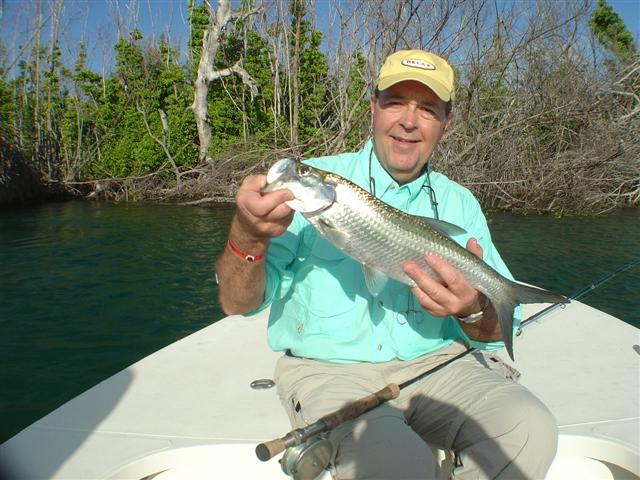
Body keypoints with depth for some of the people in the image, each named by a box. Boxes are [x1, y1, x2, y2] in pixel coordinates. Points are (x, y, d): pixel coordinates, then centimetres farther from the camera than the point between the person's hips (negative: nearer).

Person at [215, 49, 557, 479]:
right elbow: (239, 304, -8)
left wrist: (474, 312, -19)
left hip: (435, 363, 4)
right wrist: (247, 237, -30)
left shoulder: (459, 204, 6)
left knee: (529, 429, -22)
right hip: (328, 368, -3)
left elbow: (499, 331, 5)